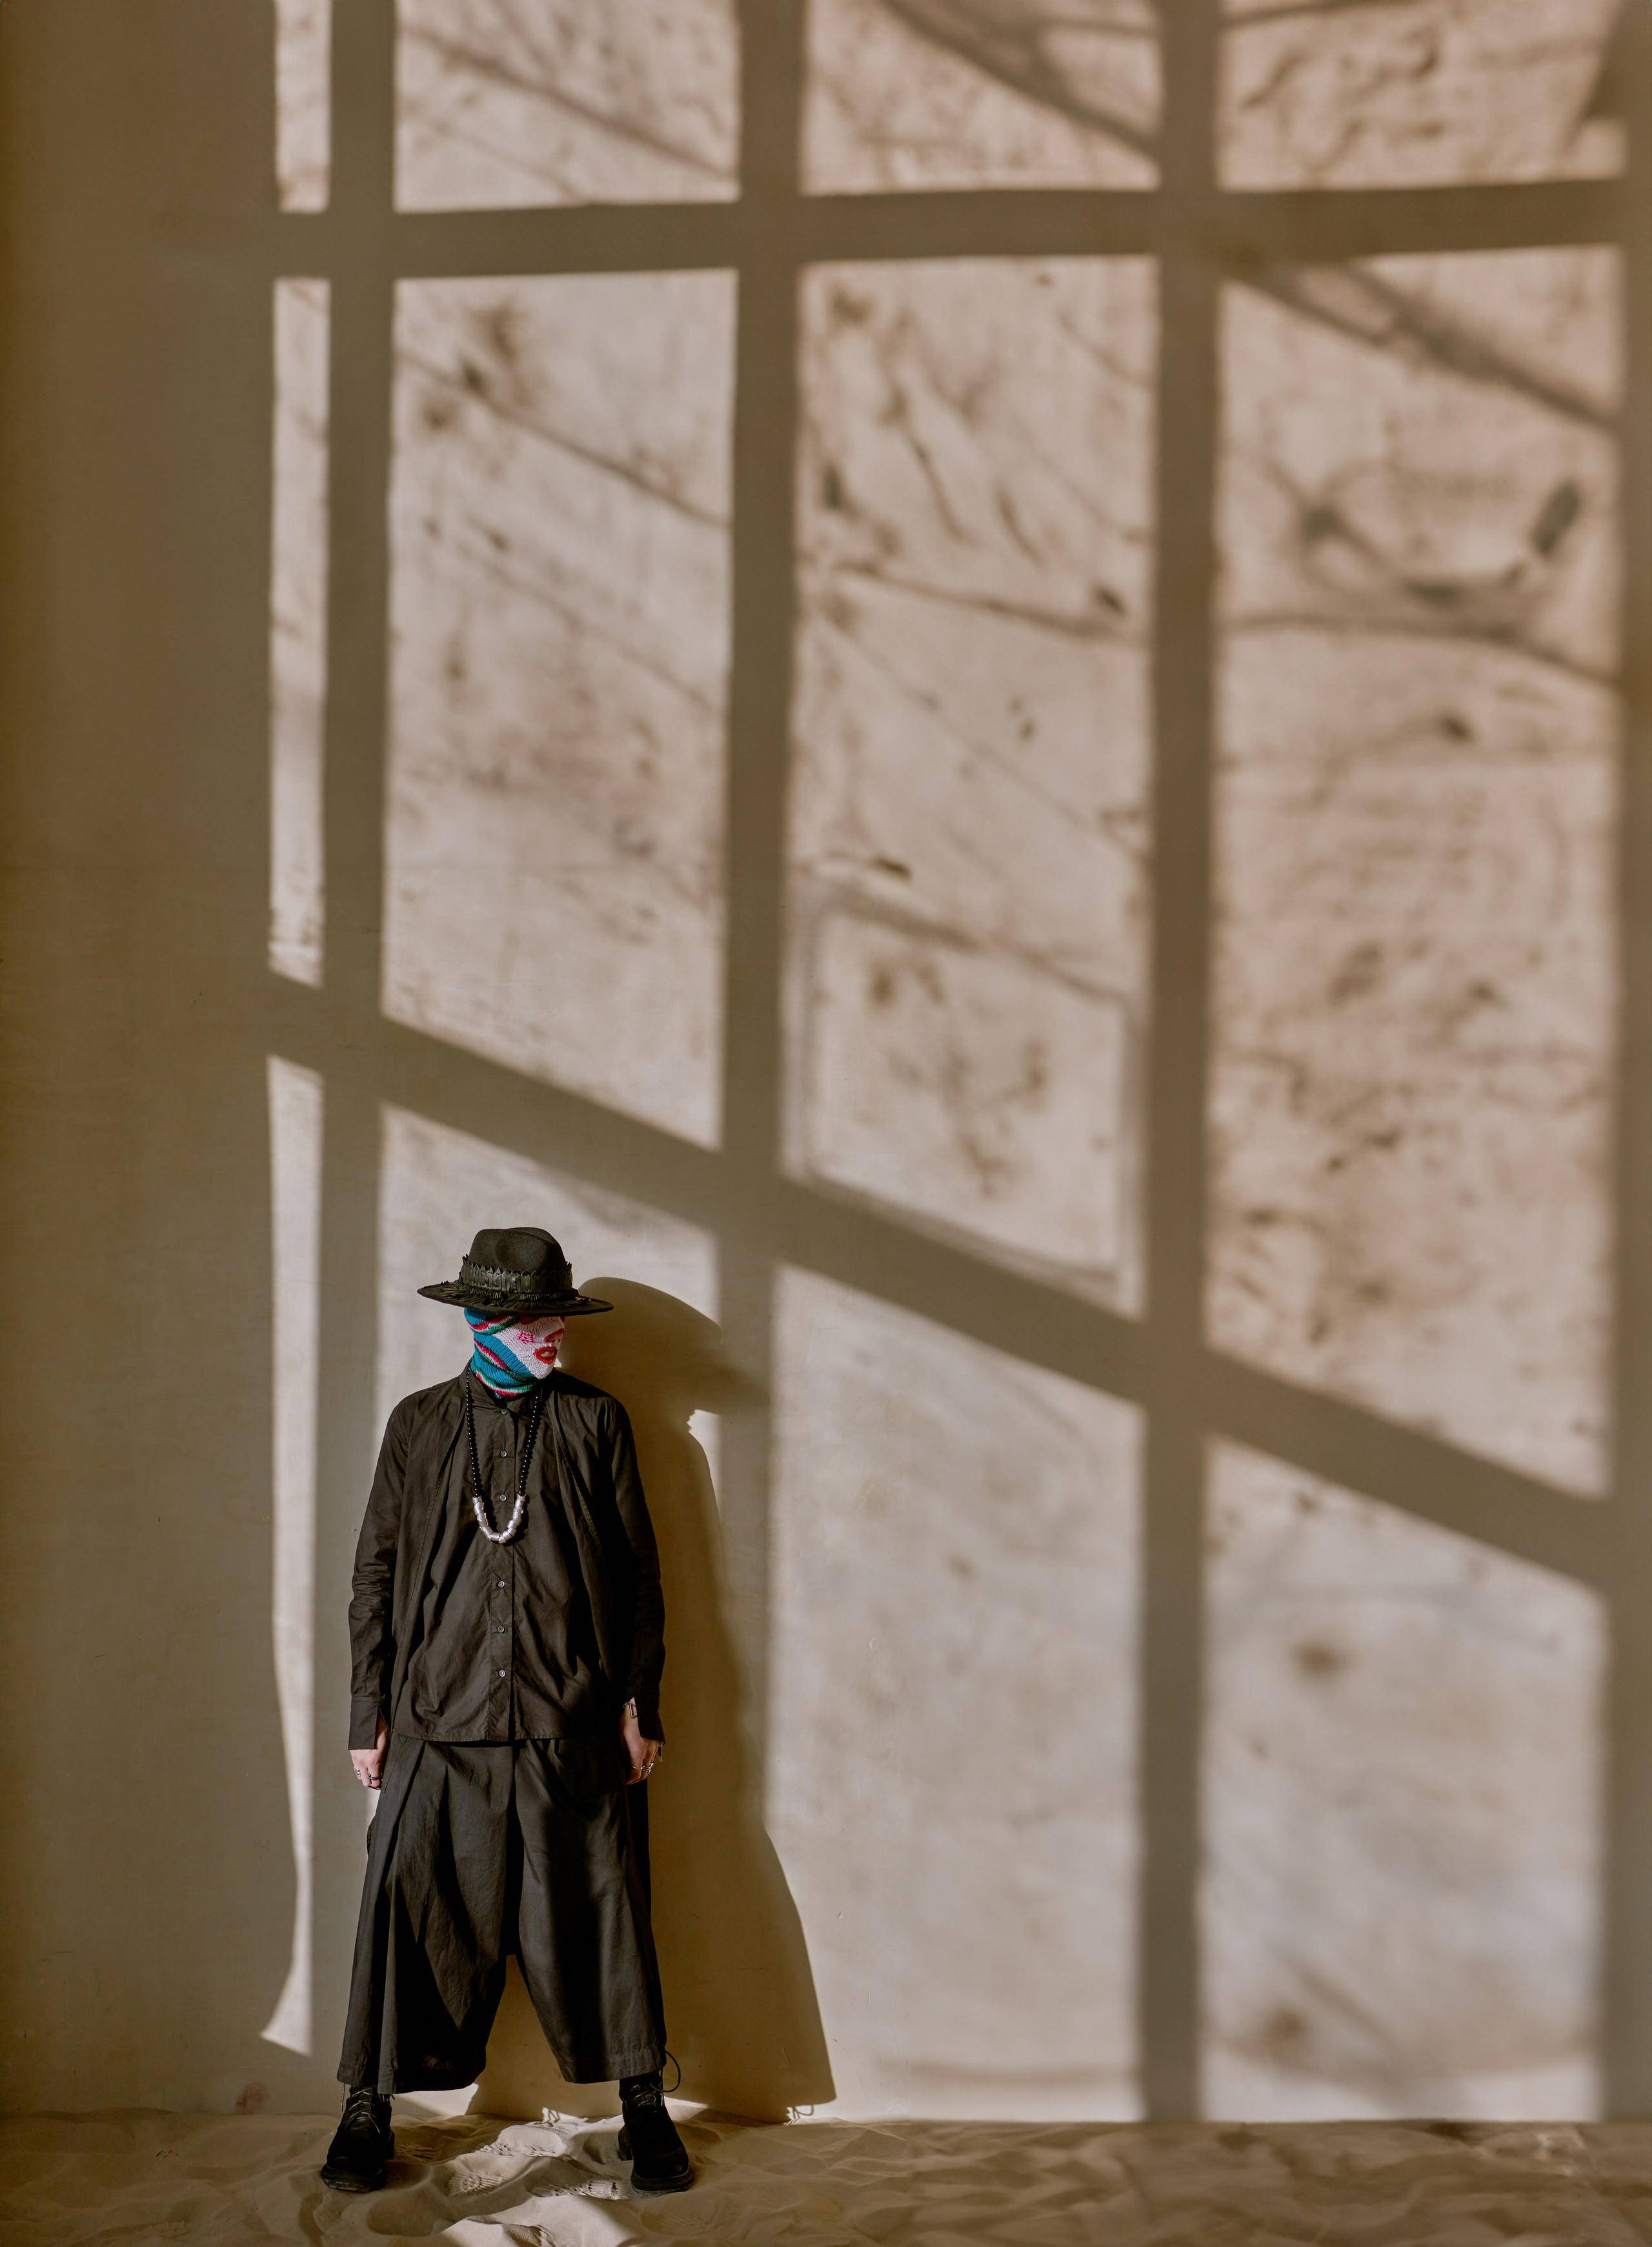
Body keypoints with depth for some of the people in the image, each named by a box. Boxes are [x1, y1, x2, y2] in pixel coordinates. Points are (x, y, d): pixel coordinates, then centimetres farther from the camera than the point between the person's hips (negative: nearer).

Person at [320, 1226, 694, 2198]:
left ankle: (643, 2106, 19)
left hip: (575, 1727, 0)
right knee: (412, 1908, 1)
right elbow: (377, 1576, 9)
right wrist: (370, 1713, 5)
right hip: (440, 1725, 0)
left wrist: (641, 1703, 2)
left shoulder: (596, 1422, 7)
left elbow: (639, 1573, 7)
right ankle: (370, 2109, 19)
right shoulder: (419, 1424, 8)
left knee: (600, 1912, 3)